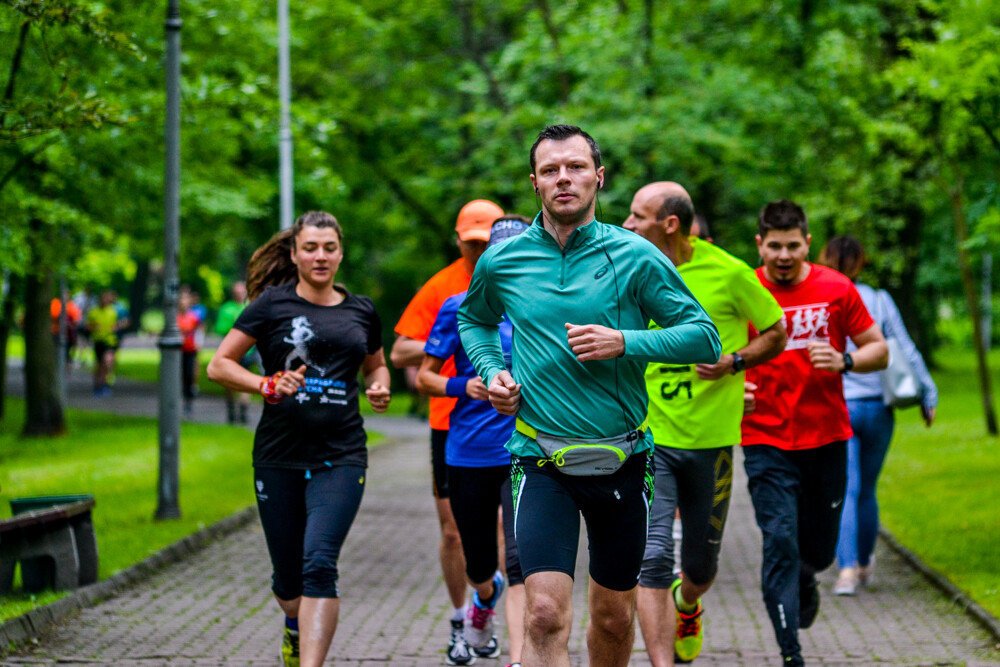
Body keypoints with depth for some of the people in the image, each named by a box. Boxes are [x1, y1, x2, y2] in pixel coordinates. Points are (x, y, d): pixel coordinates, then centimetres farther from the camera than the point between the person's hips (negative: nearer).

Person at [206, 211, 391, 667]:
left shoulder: (361, 311, 9)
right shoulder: (273, 304, 1)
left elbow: (376, 365, 27)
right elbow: (219, 365, 0)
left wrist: (379, 388, 4)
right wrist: (268, 385, -15)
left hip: (340, 457, 0)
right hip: (279, 457, 0)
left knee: (319, 563, -18)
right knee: (288, 575, 10)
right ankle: (295, 626, 45)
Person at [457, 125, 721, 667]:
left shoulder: (634, 256, -4)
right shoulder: (502, 261, 2)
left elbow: (705, 336, -3)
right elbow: (473, 320, 24)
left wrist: (625, 343, -17)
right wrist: (492, 372, 4)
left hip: (621, 459, 1)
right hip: (542, 459, -1)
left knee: (614, 617, 15)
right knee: (545, 614, -18)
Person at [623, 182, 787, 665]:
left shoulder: (728, 273, -7)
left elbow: (775, 333, 4)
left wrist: (733, 362, -12)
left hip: (711, 440, 0)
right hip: (649, 439, 0)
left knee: (701, 564, 14)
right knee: (652, 557, -15)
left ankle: (686, 603, 50)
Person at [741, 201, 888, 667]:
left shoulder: (836, 289, 0)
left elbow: (879, 350, 6)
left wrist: (845, 361, -14)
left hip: (827, 439, 2)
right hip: (766, 441, -2)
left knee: (819, 549, 13)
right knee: (780, 544, -12)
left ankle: (803, 581, 50)